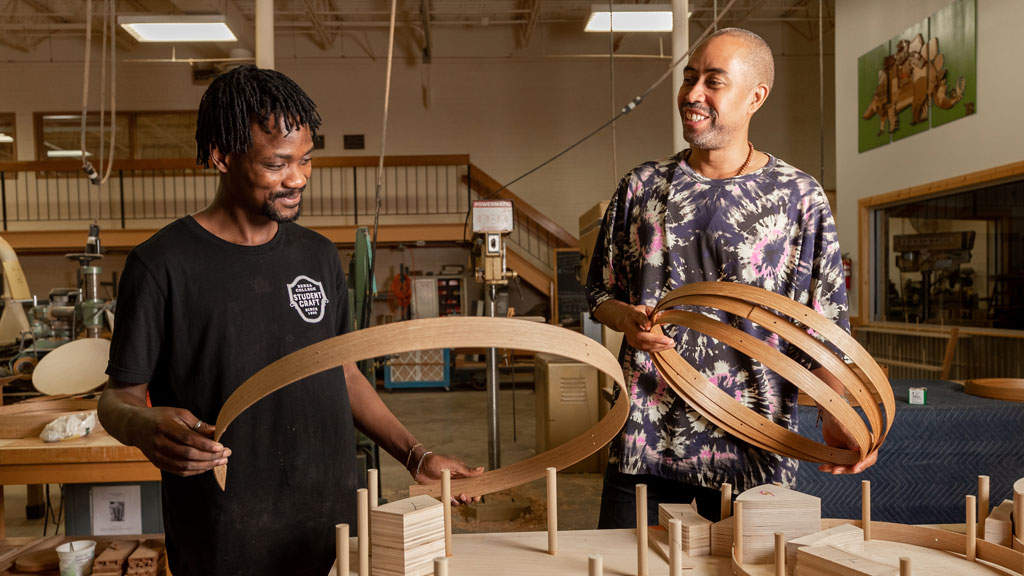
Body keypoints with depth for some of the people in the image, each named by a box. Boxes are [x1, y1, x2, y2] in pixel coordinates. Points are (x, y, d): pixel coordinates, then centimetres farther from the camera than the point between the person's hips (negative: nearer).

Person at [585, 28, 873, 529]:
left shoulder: (799, 198, 0)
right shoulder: (641, 188, 6)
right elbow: (600, 292, 12)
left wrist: (835, 416, -14)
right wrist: (628, 319, -10)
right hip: (645, 439, 2)